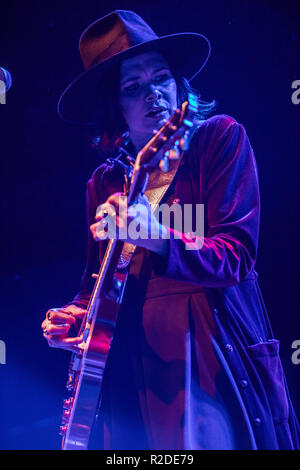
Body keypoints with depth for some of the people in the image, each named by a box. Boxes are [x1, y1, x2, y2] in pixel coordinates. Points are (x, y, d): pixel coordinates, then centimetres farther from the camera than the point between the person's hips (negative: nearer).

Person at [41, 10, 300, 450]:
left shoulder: (222, 137, -2)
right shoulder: (104, 182, 9)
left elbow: (236, 256, -11)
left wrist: (160, 240, -27)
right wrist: (72, 317, -3)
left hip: (213, 356, -3)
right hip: (133, 370, 4)